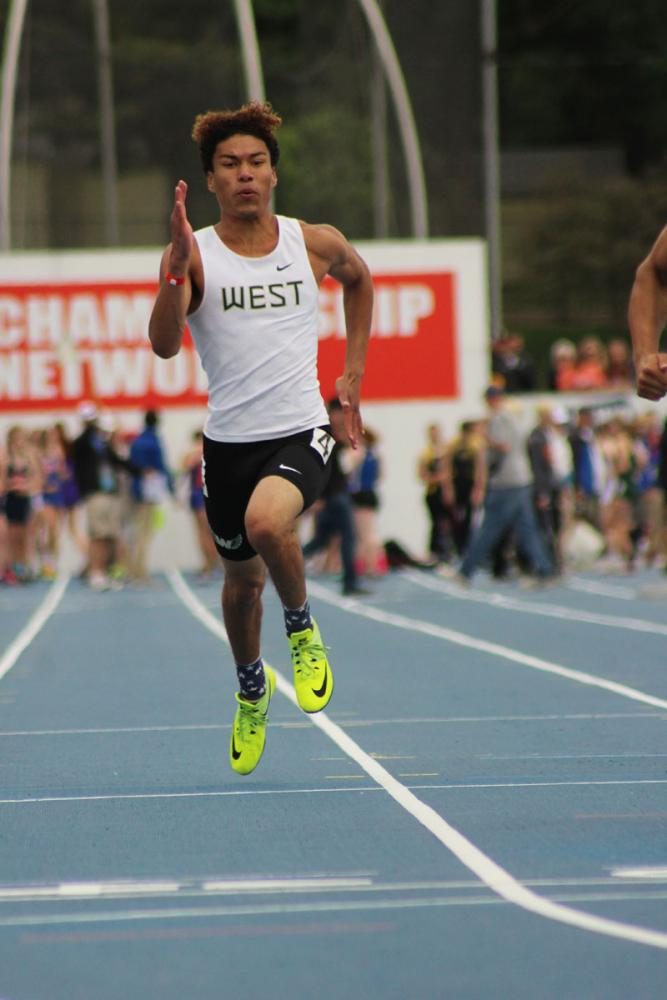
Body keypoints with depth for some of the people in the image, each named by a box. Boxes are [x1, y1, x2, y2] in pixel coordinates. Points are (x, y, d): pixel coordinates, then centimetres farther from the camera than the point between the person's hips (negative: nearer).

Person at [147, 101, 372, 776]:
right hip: (229, 440, 1)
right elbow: (164, 344, -19)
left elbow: (358, 279, 25)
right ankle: (252, 692, 45)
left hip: (300, 432, -1)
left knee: (266, 522, -32)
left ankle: (302, 628, -3)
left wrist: (353, 372, 20)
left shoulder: (315, 244, 1)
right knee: (242, 578, 16)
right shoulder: (193, 254, -5)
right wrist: (178, 263, -31)